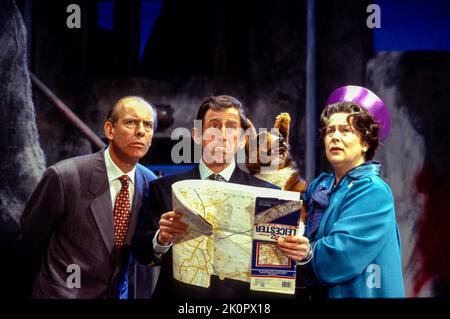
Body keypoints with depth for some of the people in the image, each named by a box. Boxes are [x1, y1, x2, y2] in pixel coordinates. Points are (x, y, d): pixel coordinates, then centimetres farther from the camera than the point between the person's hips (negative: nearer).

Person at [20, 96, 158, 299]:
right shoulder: (64, 176, -20)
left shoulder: (150, 183, -6)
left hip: (118, 292, 5)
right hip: (64, 292, -5)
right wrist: (49, 282, 5)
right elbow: (31, 236, -6)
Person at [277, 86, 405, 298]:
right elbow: (307, 237, 2)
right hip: (319, 292, 6)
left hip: (356, 293, -6)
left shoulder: (372, 191, -17)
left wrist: (309, 253, -43)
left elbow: (342, 252, -28)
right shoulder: (319, 186, 5)